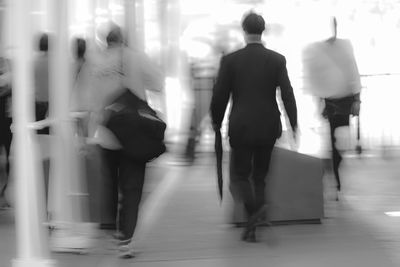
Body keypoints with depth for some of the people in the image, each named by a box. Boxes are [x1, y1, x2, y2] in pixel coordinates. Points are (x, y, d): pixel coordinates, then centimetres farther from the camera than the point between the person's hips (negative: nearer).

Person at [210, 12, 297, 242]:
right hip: (268, 128, 2)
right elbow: (287, 94, -5)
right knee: (260, 176, 14)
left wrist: (216, 122, 11)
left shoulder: (230, 60, -6)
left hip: (241, 128, -2)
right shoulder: (277, 60, -2)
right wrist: (294, 124, 1)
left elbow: (220, 96, -3)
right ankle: (252, 227, 14)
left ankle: (255, 207, -22)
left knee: (240, 175, 7)